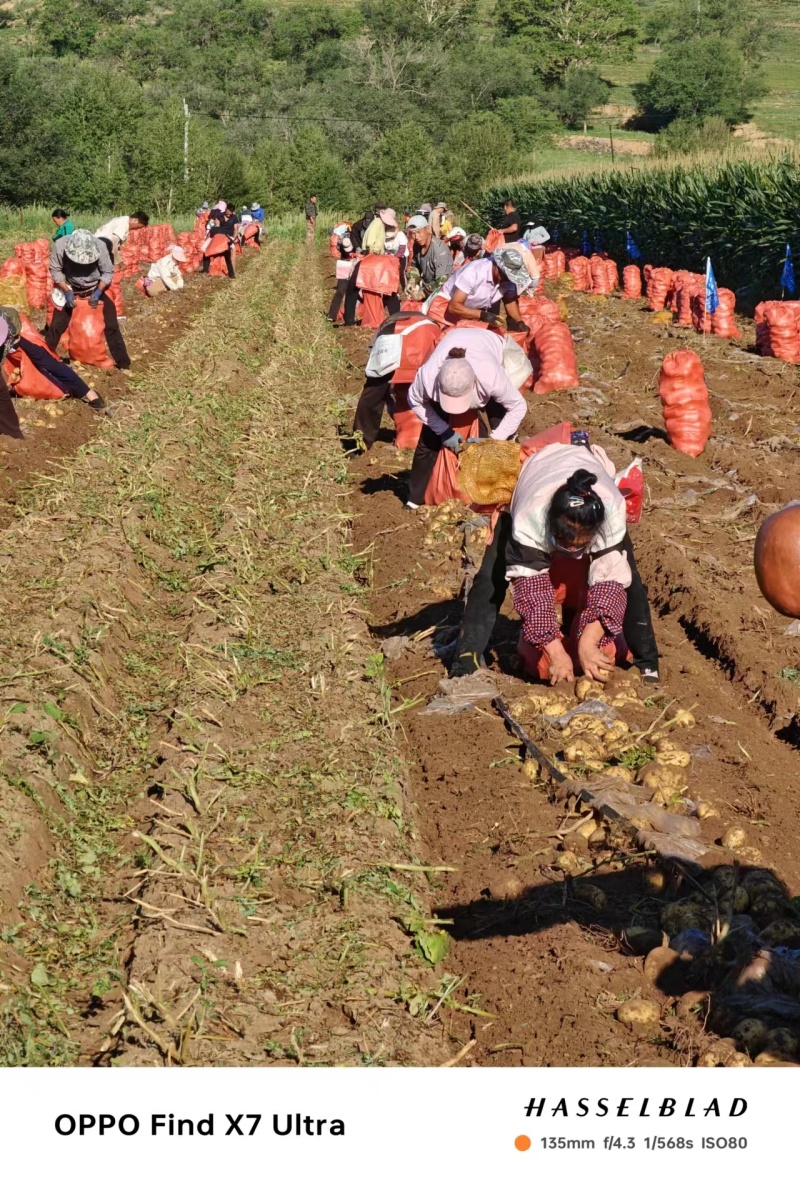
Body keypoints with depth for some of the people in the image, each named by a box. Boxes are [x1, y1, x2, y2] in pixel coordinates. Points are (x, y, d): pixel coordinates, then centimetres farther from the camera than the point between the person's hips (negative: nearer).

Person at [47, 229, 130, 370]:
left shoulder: (100, 246, -28)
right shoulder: (59, 246, -28)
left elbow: (108, 272, -13)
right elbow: (55, 270, -12)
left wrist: (98, 291, -25)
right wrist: (67, 291, -22)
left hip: (96, 290, 0)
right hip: (70, 291, 0)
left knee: (111, 326, -4)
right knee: (57, 326, -3)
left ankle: (123, 363, 6)